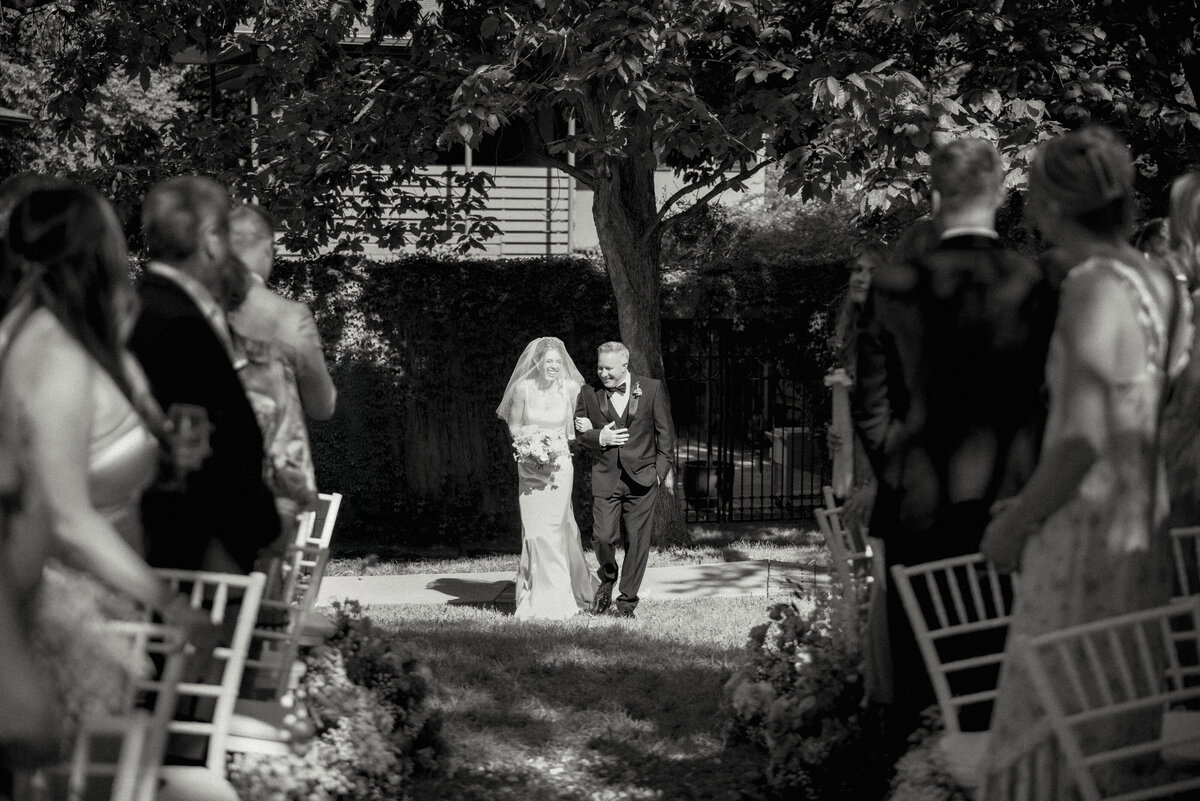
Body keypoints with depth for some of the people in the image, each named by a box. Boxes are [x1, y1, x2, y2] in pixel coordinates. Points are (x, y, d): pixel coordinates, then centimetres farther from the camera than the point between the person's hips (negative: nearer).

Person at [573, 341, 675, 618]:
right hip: (605, 477, 1)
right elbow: (578, 431, 14)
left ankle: (627, 600, 12)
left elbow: (665, 432, 5)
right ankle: (607, 580, 21)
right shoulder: (589, 394, 4)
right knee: (603, 537, -9)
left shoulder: (652, 389, 1)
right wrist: (599, 437, -8)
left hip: (641, 478, -1)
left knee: (637, 541, 1)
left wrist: (660, 470, -3)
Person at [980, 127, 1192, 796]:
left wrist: (1017, 524, -8)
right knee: (1119, 735, 13)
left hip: (1088, 540, -8)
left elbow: (1083, 437, -21)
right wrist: (1033, 503, 19)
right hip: (1148, 532, 8)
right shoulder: (1165, 286, 9)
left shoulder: (1095, 288, -15)